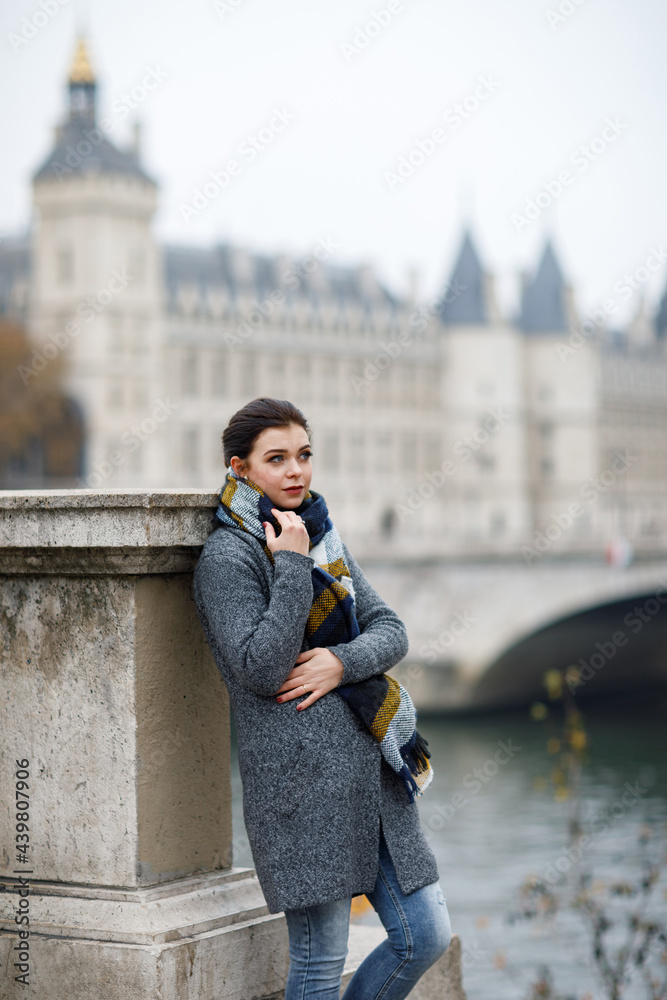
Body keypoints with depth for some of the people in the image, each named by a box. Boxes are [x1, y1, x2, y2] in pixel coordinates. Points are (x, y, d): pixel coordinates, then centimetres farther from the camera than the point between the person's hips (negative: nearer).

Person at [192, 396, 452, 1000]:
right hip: (301, 776, -7)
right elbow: (260, 669, -16)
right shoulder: (227, 555, -7)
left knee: (427, 936, 7)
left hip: (369, 767, 7)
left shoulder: (324, 538, 17)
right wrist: (291, 567, -17)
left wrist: (342, 662, -10)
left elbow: (390, 630, 10)